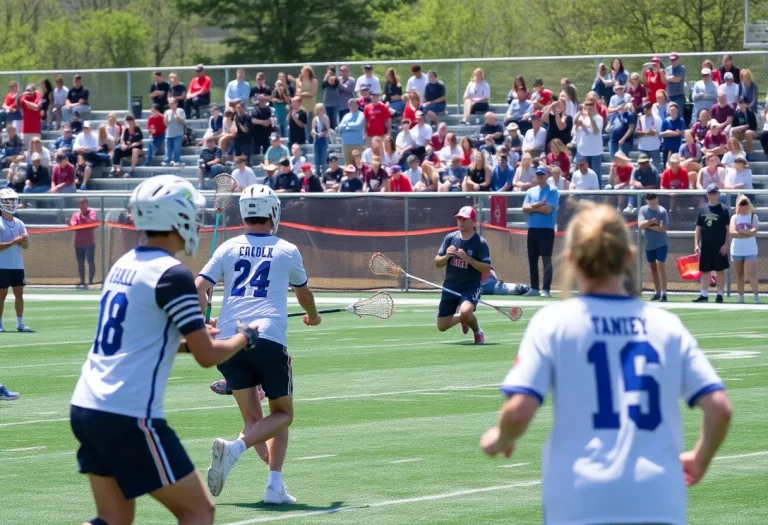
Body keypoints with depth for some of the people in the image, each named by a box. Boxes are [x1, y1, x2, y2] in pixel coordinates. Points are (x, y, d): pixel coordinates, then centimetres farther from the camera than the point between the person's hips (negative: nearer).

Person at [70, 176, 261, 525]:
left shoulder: (124, 265, 13)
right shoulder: (172, 275, -11)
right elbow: (207, 356, -10)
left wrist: (188, 340, 25)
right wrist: (245, 338, 9)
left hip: (85, 407, 8)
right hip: (129, 417, -8)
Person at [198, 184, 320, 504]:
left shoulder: (228, 249, 13)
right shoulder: (287, 251, 11)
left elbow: (199, 288, 2)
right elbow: (303, 293, 29)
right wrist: (313, 315, 49)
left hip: (228, 342, 3)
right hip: (269, 340, -3)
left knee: (253, 419, 11)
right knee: (282, 414, 11)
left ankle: (275, 485, -8)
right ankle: (235, 447, -16)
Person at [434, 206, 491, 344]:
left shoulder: (480, 243, -11)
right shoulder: (450, 238, 0)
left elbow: (486, 269, -16)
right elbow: (437, 263, 3)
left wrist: (468, 259, -27)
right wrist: (446, 256, -18)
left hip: (471, 287, -5)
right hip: (450, 287, 5)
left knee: (465, 312, -35)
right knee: (442, 326, 8)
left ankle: (478, 332, -2)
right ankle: (463, 319, 41)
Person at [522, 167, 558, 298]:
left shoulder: (552, 191, -2)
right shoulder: (531, 191, 14)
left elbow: (547, 209, -14)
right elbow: (525, 208, 3)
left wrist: (533, 207, -3)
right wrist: (539, 204, -10)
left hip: (546, 229, -6)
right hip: (532, 229, 6)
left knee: (546, 259, -8)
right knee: (532, 259, 8)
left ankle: (546, 289, -10)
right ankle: (534, 288, 15)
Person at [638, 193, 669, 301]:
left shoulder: (662, 211, -10)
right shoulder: (643, 210, 1)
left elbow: (662, 228, -17)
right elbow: (640, 225, -11)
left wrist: (647, 226, -14)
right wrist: (651, 221, -25)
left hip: (661, 244, -5)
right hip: (649, 244, 5)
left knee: (660, 266, -13)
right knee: (653, 268, 10)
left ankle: (663, 293, -14)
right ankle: (657, 292, 19)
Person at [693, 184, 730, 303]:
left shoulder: (723, 210, -1)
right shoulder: (703, 210, 9)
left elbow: (728, 229, -3)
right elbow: (698, 228, 11)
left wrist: (726, 244, -11)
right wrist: (696, 244, 3)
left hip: (719, 247, -3)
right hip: (705, 246, 3)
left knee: (720, 270, 1)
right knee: (705, 270, 4)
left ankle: (720, 294, 7)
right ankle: (704, 294, 7)